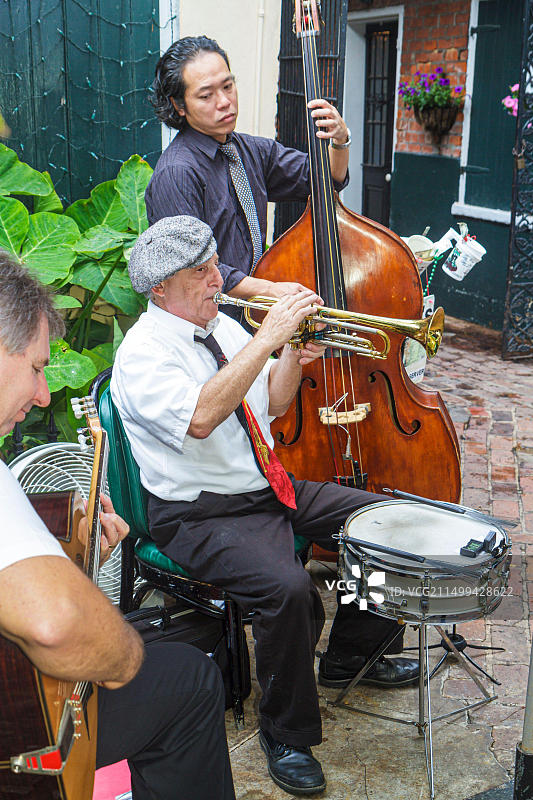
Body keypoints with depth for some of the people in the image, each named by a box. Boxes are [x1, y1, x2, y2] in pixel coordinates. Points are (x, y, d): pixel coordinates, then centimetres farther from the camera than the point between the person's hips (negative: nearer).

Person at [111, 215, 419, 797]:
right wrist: (267, 338, -33)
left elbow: (271, 404, 15)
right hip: (201, 514, -8)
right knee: (288, 589, -32)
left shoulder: (222, 325, 11)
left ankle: (350, 655, 23)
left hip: (272, 487, 9)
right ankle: (286, 734, -6)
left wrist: (295, 357, -5)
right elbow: (200, 417, -34)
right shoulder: (142, 352, -15)